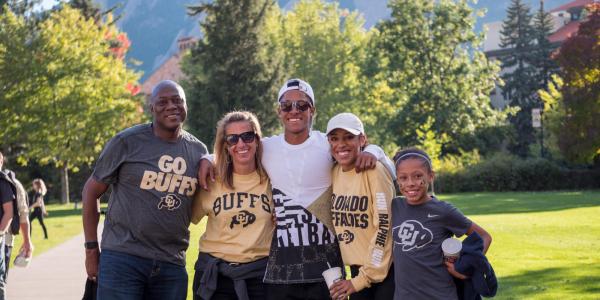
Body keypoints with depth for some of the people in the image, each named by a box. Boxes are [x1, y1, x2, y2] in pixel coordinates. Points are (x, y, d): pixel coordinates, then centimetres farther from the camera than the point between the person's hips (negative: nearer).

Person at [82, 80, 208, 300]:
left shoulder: (198, 150, 9)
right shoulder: (127, 142, -3)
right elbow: (91, 191, 2)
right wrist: (91, 250, 0)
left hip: (173, 265, 4)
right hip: (122, 258, -4)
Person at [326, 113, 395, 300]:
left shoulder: (375, 170, -14)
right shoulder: (334, 172, 5)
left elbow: (383, 226, -16)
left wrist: (362, 279, -15)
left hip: (384, 269, -6)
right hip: (356, 268, 6)